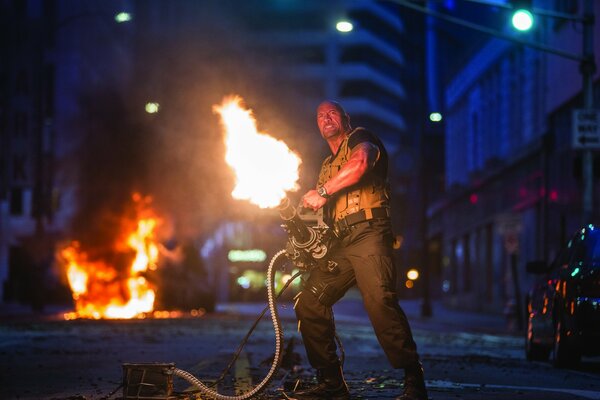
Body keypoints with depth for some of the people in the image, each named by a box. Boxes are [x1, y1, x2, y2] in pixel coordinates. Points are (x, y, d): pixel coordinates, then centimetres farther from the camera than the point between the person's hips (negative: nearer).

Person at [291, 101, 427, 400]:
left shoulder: (360, 139, 8)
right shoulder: (327, 167, 31)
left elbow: (360, 163, -17)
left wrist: (322, 192, -11)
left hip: (368, 232, -9)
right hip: (340, 244, 9)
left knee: (380, 300, -27)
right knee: (309, 303, 0)